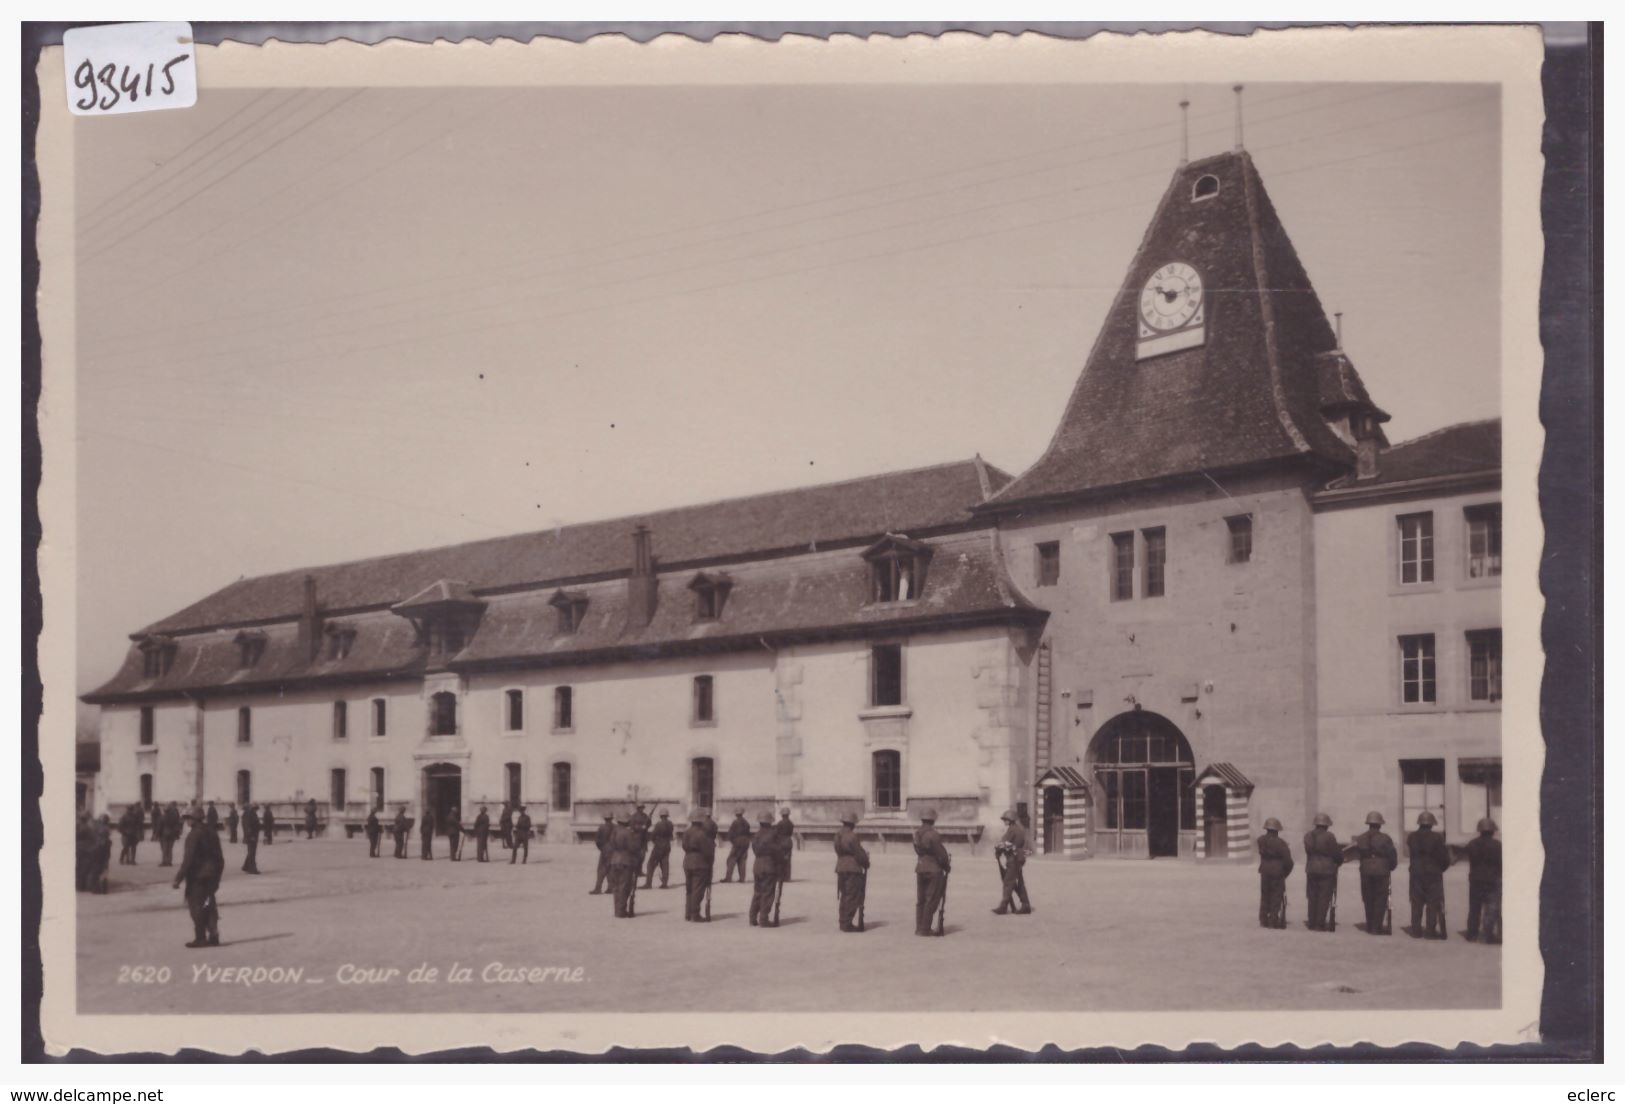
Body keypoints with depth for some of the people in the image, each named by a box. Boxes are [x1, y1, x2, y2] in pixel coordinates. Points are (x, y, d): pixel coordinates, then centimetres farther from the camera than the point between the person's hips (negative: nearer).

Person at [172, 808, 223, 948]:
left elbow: (188, 859, -19)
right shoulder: (212, 834, 12)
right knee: (209, 906, 12)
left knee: (196, 906, -1)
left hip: (198, 877, -8)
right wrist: (216, 877, 20)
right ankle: (213, 937, 10)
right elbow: (219, 859, 14)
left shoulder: (194, 835, -13)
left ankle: (200, 938, -1)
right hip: (211, 877, 8)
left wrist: (178, 878, -17)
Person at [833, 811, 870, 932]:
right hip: (853, 870, -8)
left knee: (844, 896, 16)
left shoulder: (838, 836, 10)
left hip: (840, 869, 8)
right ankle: (847, 923, -3)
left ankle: (843, 922, 20)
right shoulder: (852, 837, -16)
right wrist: (866, 864, 5)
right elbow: (860, 854, -14)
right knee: (852, 897, -3)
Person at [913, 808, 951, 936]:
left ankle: (919, 928, 18)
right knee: (931, 901, 0)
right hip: (934, 870, -7)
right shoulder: (933, 835, -19)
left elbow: (918, 851, 9)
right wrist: (947, 866, 3)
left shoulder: (917, 835, 4)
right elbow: (941, 853, -16)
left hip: (920, 869, 7)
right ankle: (925, 929, 1)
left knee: (921, 900, 14)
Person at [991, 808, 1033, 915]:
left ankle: (1003, 906, -7)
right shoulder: (1020, 829, 14)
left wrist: (997, 850, 2)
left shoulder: (1012, 829, -14)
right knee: (1019, 883, 13)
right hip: (1020, 858, 9)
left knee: (1008, 883, -7)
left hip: (1013, 859, -9)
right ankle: (1026, 906, 14)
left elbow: (1004, 843, -15)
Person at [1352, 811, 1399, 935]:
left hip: (1365, 872, 3)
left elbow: (1357, 853, 4)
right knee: (1380, 901, 3)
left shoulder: (1360, 839, 3)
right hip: (1382, 872, -3)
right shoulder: (1385, 838, -8)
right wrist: (1391, 867, 11)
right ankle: (1377, 927, -1)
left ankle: (1370, 926, 16)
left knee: (1368, 900, 12)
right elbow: (1393, 855, -6)